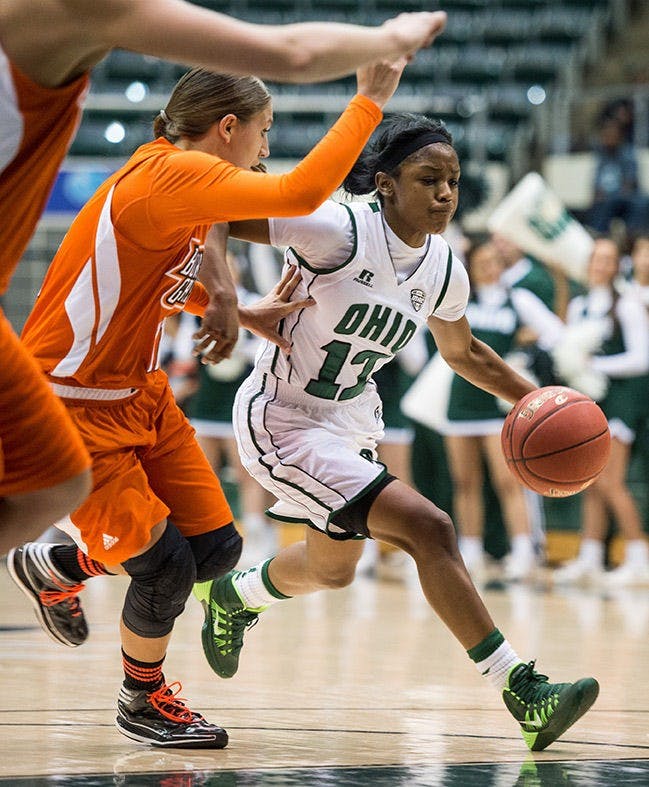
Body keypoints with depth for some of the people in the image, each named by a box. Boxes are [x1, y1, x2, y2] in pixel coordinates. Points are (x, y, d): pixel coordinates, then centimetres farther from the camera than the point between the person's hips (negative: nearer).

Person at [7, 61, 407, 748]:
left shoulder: (174, 173, 6)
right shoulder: (171, 173, -24)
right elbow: (301, 193, -36)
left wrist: (238, 310, 3)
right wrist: (368, 100, -29)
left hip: (137, 395, 10)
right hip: (68, 408, -10)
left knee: (215, 549, 7)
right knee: (164, 565, -6)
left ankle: (53, 569, 31)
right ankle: (142, 702, 22)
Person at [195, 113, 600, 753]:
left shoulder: (443, 271, -3)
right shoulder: (339, 230, -25)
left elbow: (462, 351, 16)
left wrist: (534, 400, 5)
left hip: (350, 425, 9)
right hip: (281, 421, -9)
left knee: (332, 569, 27)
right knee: (428, 530, -21)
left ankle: (230, 596, 58)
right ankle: (519, 689, -18)